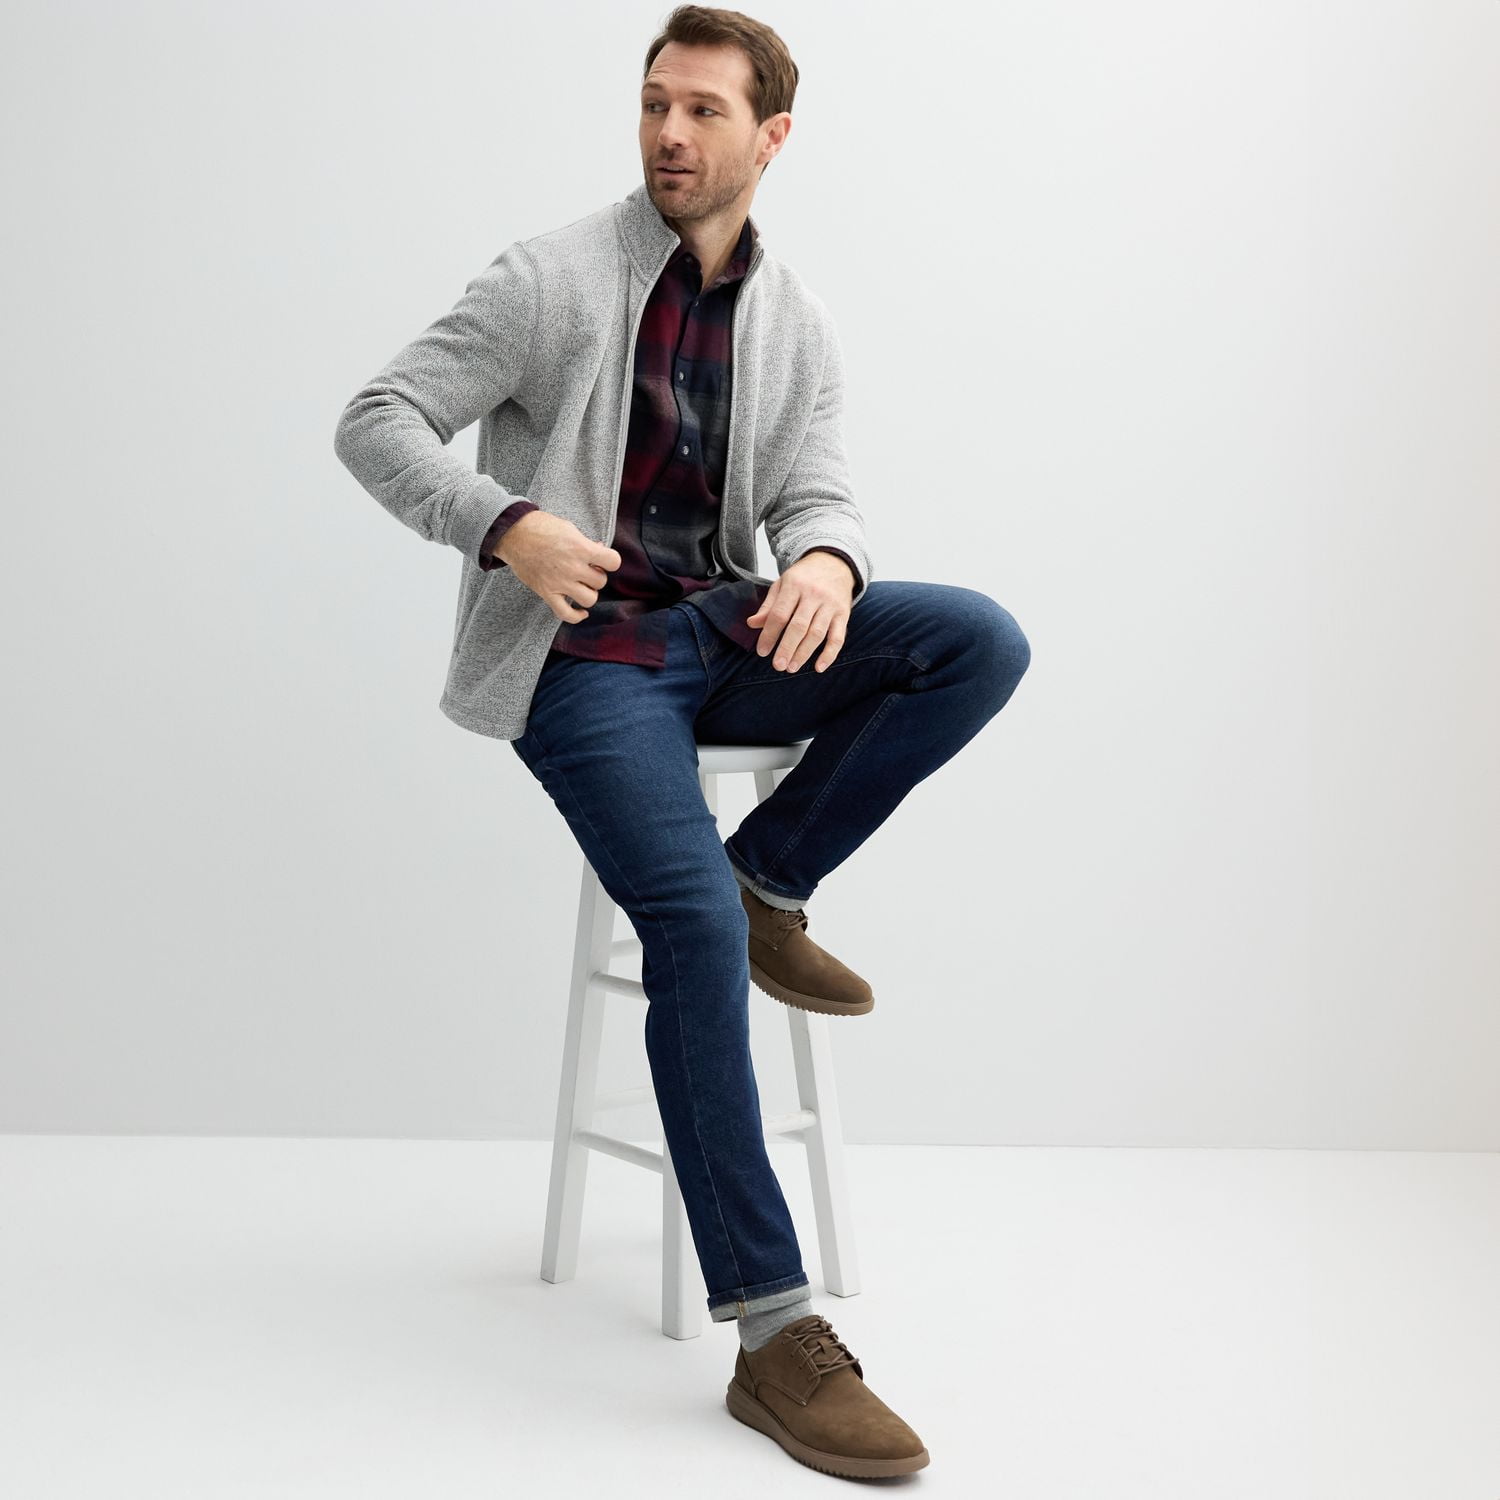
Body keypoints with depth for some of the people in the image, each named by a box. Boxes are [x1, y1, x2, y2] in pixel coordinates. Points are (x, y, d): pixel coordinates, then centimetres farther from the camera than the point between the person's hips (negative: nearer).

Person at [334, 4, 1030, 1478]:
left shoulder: (797, 323, 10)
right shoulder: (550, 278, -4)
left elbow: (818, 491, 5)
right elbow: (374, 422, -6)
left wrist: (827, 562, -21)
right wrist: (508, 524, -24)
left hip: (721, 633, 5)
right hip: (580, 653, -5)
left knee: (979, 640, -19)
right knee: (693, 925, -26)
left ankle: (771, 880, -4)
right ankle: (773, 1338, -23)